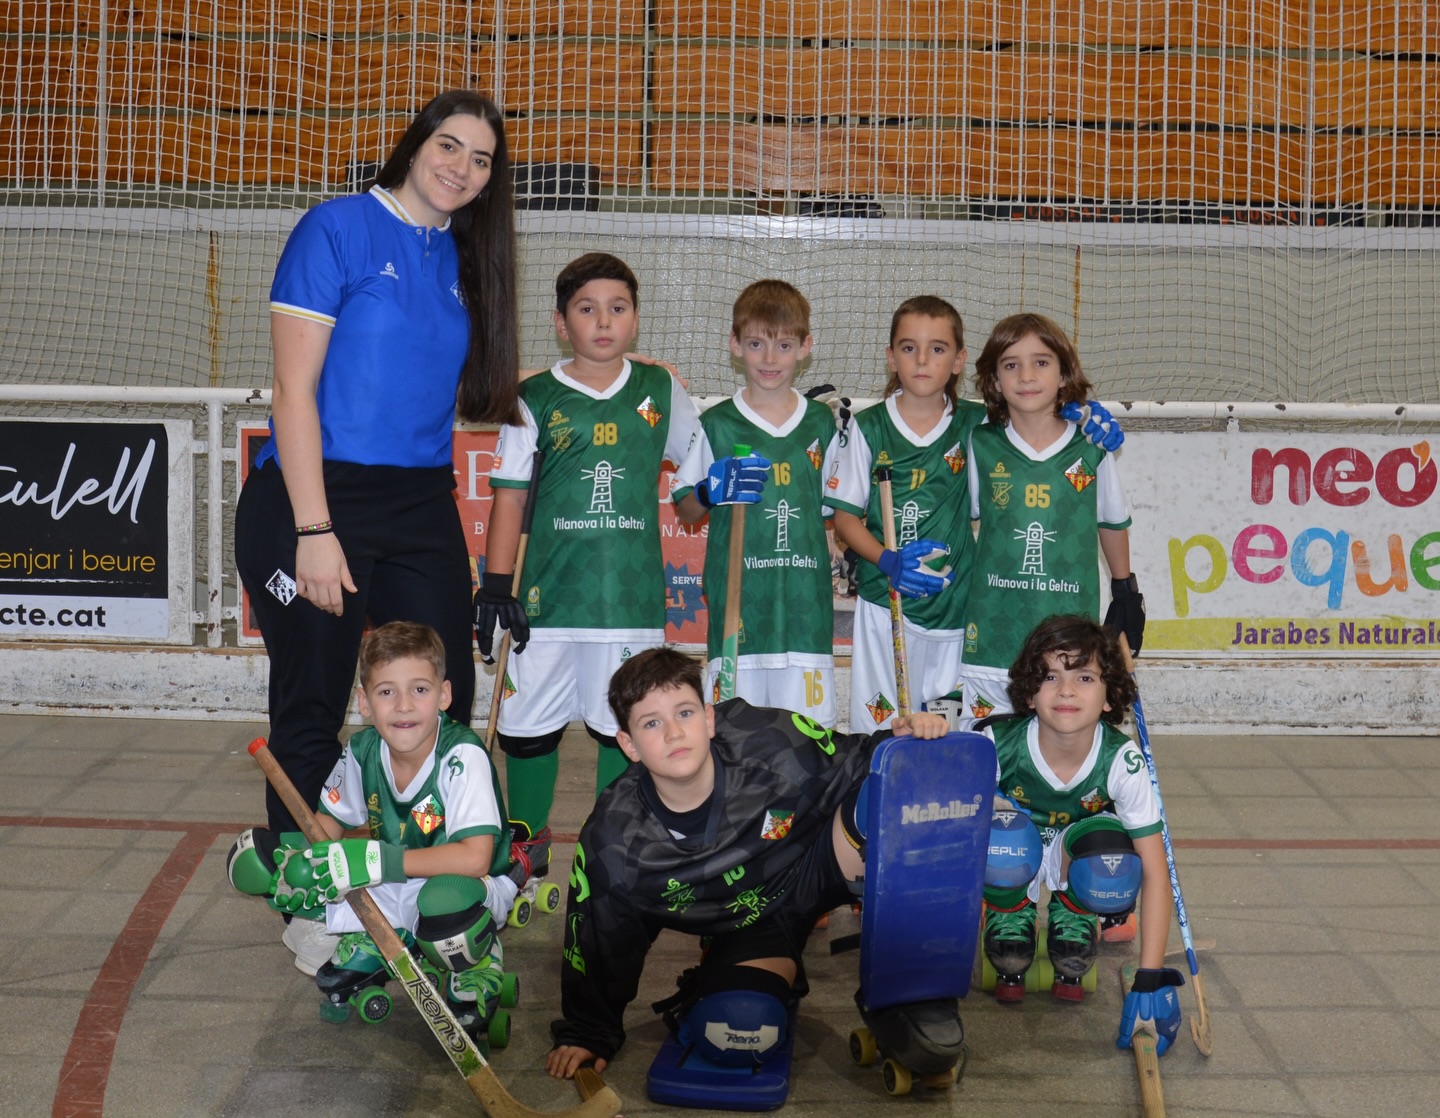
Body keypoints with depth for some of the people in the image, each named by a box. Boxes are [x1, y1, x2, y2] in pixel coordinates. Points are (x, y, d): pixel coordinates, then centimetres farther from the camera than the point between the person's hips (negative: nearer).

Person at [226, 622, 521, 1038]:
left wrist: (375, 860, -39)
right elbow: (328, 821, 5)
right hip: (391, 894, 5)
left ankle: (475, 974, -7)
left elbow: (475, 858, -35)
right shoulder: (363, 751, -11)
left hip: (473, 889, -5)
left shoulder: (462, 756, -26)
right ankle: (372, 947, 4)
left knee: (446, 899, -44)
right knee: (252, 858, -10)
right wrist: (300, 857, -18)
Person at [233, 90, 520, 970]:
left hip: (422, 504, 6)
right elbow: (294, 389, -13)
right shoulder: (339, 228, -8)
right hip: (315, 497, -6)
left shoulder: (461, 258, 11)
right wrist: (314, 532, -18)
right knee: (311, 715, 4)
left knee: (444, 707, 6)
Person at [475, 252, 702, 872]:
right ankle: (527, 845, 22)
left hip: (633, 596, 1)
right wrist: (494, 584, -4)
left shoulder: (660, 390, 8)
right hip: (549, 594, -1)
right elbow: (509, 495, 2)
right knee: (529, 725, 5)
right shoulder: (534, 399, 3)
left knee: (625, 728, 7)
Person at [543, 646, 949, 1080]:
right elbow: (597, 943, -6)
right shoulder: (611, 843, -21)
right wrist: (587, 1033, 3)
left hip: (818, 867, -1)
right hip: (753, 925, 2)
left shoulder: (769, 744, -26)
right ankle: (783, 974, 9)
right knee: (737, 1032, -27)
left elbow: (854, 765, -9)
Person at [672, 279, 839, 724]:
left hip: (805, 600, 2)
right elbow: (684, 511, 8)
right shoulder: (716, 424, 2)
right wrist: (709, 493, -12)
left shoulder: (821, 423, 9)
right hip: (737, 599, -1)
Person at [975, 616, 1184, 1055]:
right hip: (1015, 860, -1)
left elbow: (1154, 871, -27)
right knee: (1001, 839, -36)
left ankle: (1071, 960, 0)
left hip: (1073, 856, 1)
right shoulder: (999, 744, -29)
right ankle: (1010, 967, -4)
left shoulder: (1121, 760, -28)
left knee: (1114, 855, -34)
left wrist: (1150, 981, -32)